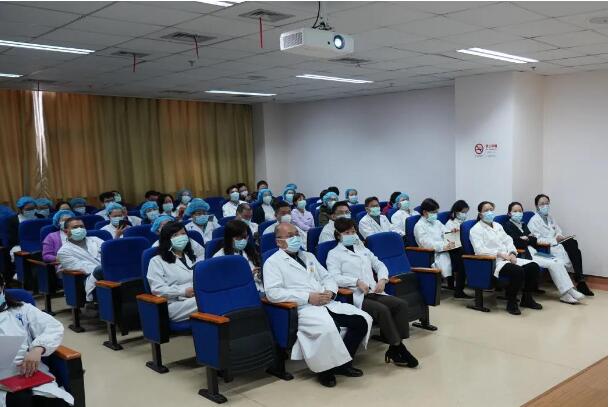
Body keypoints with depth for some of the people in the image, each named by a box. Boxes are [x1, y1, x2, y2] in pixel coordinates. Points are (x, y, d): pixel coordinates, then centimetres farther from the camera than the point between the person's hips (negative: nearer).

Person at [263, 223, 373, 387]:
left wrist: (330, 291, -3)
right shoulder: (273, 262, 2)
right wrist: (308, 297, -17)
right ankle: (324, 368, -8)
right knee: (328, 328, -35)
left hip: (327, 303, 7)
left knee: (363, 320, -10)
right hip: (302, 308, -7)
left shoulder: (308, 256, 24)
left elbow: (327, 277, 23)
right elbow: (272, 292, -12)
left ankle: (343, 362, 6)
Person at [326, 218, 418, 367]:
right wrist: (357, 281, -19)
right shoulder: (334, 254, 6)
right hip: (356, 296, -6)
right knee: (382, 310, -31)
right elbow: (335, 277, -9)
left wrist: (382, 279, 5)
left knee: (402, 304, -18)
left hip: (374, 292, 6)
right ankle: (398, 348, -17)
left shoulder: (362, 249, 26)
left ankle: (394, 349, -16)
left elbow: (380, 265, 26)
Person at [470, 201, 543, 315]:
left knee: (533, 266, -12)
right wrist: (500, 254, -19)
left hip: (507, 258, 8)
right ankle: (511, 303, -15)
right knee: (518, 271, -32)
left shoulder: (498, 226, 24)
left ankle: (527, 298, 4)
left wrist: (512, 253, -4)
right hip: (492, 262, -8)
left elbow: (508, 241, 17)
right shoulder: (476, 229, -1)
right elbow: (480, 249, -13)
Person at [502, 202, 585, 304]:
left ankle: (568, 292, -20)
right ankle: (565, 294, -18)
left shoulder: (523, 225, 25)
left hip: (534, 253, 7)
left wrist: (527, 239, -2)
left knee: (559, 263, -14)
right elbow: (517, 243, -11)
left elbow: (535, 241, 16)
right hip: (524, 255, -7)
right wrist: (530, 239, 0)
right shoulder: (507, 226, 2)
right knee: (552, 264, -22)